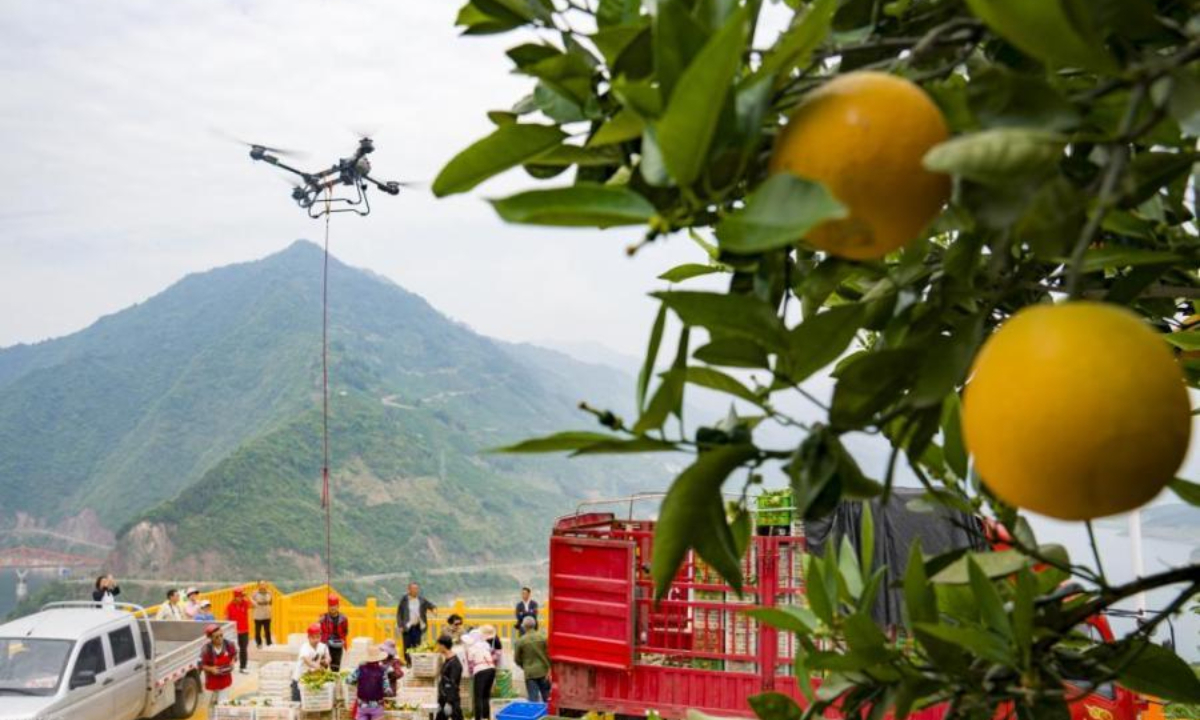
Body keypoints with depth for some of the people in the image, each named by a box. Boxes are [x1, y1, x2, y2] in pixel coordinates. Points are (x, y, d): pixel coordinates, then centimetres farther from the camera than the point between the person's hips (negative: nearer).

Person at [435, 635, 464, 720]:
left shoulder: (454, 663, -16)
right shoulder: (446, 661, 13)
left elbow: (453, 684, -21)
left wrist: (449, 702, -23)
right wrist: (440, 701, 20)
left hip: (452, 700, -10)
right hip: (444, 699, 10)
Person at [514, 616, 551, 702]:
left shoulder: (520, 641, -7)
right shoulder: (543, 637, -6)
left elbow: (517, 659, 3)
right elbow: (549, 655, -8)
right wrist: (549, 670, -1)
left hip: (530, 673, -1)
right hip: (543, 672, 1)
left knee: (533, 700, 2)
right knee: (547, 698, 15)